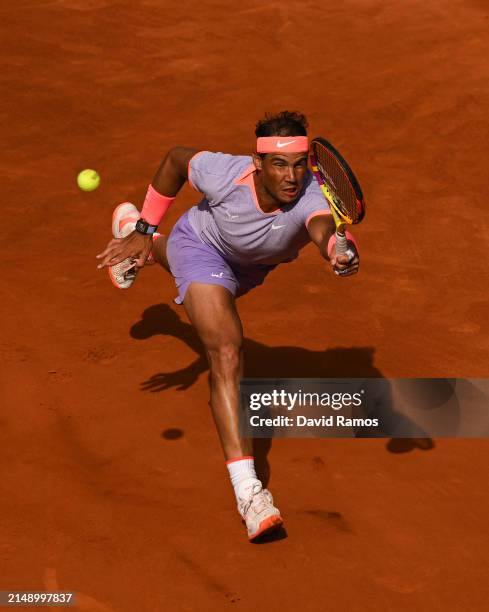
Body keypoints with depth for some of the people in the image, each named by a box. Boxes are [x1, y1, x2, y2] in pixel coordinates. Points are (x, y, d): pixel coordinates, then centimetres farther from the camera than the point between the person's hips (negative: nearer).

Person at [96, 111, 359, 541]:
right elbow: (176, 158, -18)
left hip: (255, 262, 4)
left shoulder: (310, 195, -45)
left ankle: (132, 228, 78)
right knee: (227, 355, -25)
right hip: (204, 244, -4)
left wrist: (340, 252, -92)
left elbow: (323, 229, -68)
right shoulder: (226, 174, -40)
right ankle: (246, 489, -31)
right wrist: (145, 232, -13)